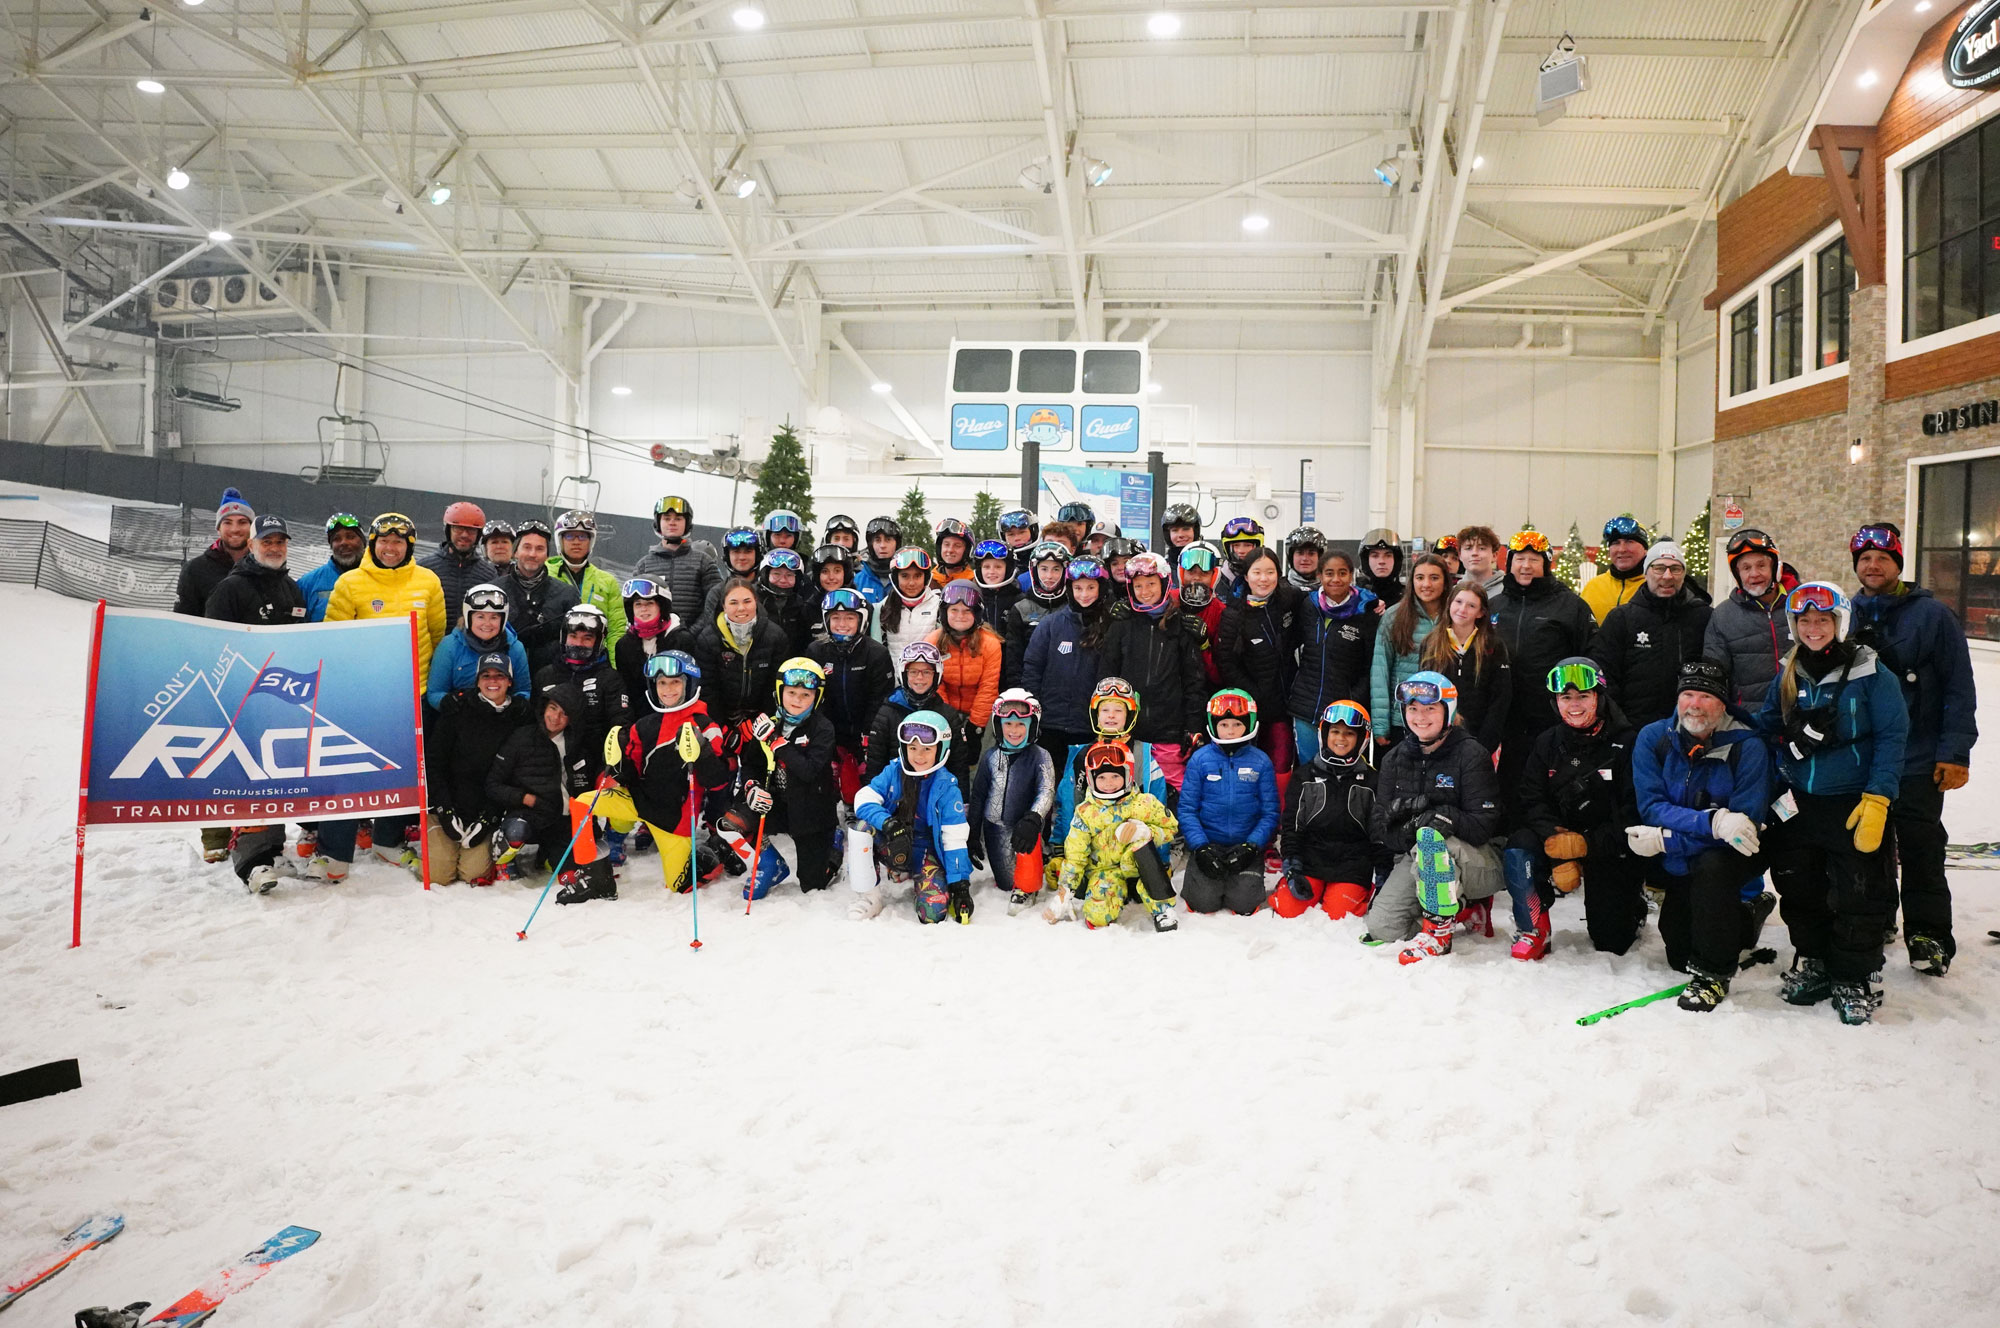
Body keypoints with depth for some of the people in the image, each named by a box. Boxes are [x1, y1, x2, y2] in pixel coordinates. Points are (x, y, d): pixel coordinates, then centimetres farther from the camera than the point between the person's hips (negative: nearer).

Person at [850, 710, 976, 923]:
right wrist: (887, 823, -36)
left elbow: (955, 840, -13)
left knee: (933, 912, -24)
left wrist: (960, 885, -19)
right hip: (894, 850, 1)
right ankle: (868, 896, -12)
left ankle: (918, 881, 13)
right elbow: (864, 800, -16)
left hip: (926, 853, -1)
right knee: (862, 827, -29)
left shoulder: (947, 788, -13)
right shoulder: (893, 772, -8)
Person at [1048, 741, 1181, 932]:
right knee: (1098, 915, -28)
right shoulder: (1086, 812, -4)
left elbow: (1170, 828, 0)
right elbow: (1074, 856, -2)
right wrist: (1063, 896, -7)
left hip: (1137, 866, 0)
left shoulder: (1144, 803, -8)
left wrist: (1145, 830, -23)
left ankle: (1162, 907, -24)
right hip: (1104, 870, 1)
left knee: (1141, 841, -33)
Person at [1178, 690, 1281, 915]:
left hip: (1247, 845, 0)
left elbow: (1270, 813, 0)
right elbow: (1187, 809, -2)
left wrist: (1251, 846, -13)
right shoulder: (1200, 759, -2)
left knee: (1244, 903, -16)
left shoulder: (1260, 762, 0)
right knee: (1204, 901, -16)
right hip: (1207, 844, 0)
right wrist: (1201, 847, -14)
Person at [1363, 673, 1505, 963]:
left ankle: (1438, 931, -21)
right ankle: (1464, 907, 8)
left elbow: (1484, 825, -16)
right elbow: (1378, 827, 1)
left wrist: (1438, 816, -28)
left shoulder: (1470, 754, -9)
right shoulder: (1394, 760, 6)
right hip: (1414, 857, 5)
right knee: (1381, 927, -15)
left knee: (1430, 837, -37)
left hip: (1481, 867, -5)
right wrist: (1405, 830, -21)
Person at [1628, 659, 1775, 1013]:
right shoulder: (1653, 738, -9)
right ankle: (1739, 922, 35)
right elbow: (1651, 808, -16)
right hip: (1679, 867, 3)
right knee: (1679, 957, 2)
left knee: (1711, 867, -37)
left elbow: (1746, 823, -23)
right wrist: (1712, 821, -33)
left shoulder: (1747, 746, -17)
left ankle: (1714, 973, -19)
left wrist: (1663, 840, -26)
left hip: (1731, 855, -3)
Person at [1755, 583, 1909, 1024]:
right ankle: (1811, 963, 28)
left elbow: (1891, 737, -11)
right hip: (1798, 805, 5)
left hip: (1853, 805, -4)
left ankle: (1852, 979, 14)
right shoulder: (1788, 676, 7)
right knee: (1799, 887, 11)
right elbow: (1767, 729, 13)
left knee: (1859, 895, -1)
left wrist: (1877, 799, -17)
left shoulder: (1871, 673, -8)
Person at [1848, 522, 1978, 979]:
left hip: (1918, 764, -3)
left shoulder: (1933, 616, -3)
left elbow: (1959, 690, -5)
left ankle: (1928, 936, 15)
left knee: (1922, 854, 3)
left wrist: (1955, 753, -11)